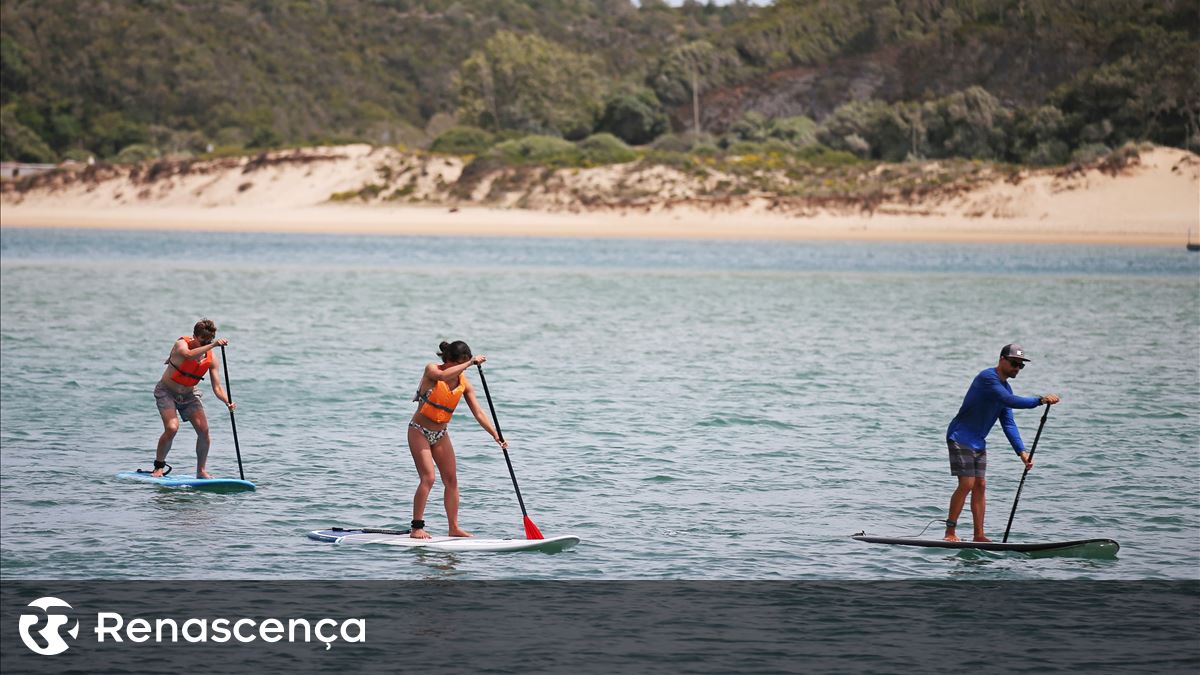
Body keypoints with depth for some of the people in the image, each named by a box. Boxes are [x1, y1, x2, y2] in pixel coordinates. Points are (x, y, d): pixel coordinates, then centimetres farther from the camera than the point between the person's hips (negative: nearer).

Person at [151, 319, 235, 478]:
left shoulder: (211, 359, -10)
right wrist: (212, 345, -56)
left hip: (188, 394, 4)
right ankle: (158, 466, -3)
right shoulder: (181, 344, -22)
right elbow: (189, 355, -47)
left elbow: (217, 387, -11)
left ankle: (201, 471, 7)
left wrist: (228, 402, -31)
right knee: (172, 428, -22)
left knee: (204, 430, -9)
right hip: (167, 392, -4)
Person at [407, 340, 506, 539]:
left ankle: (454, 527, 9)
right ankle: (416, 528, -12)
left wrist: (495, 434, -17)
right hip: (419, 431, -6)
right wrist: (471, 362, -38)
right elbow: (444, 376, -40)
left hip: (441, 434, 6)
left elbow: (478, 413, -6)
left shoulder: (464, 384, -4)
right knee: (428, 478, -15)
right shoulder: (431, 369, -15)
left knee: (451, 479, 2)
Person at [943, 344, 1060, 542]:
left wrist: (1021, 451, 1)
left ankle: (979, 535, 8)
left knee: (980, 486, 5)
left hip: (978, 442, 9)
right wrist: (1040, 400, -37)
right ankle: (950, 533, -8)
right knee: (967, 484, -14)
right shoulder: (987, 378, -18)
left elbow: (1008, 423, 11)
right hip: (960, 437, -9)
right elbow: (1009, 401, -33)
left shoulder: (1005, 387, 11)